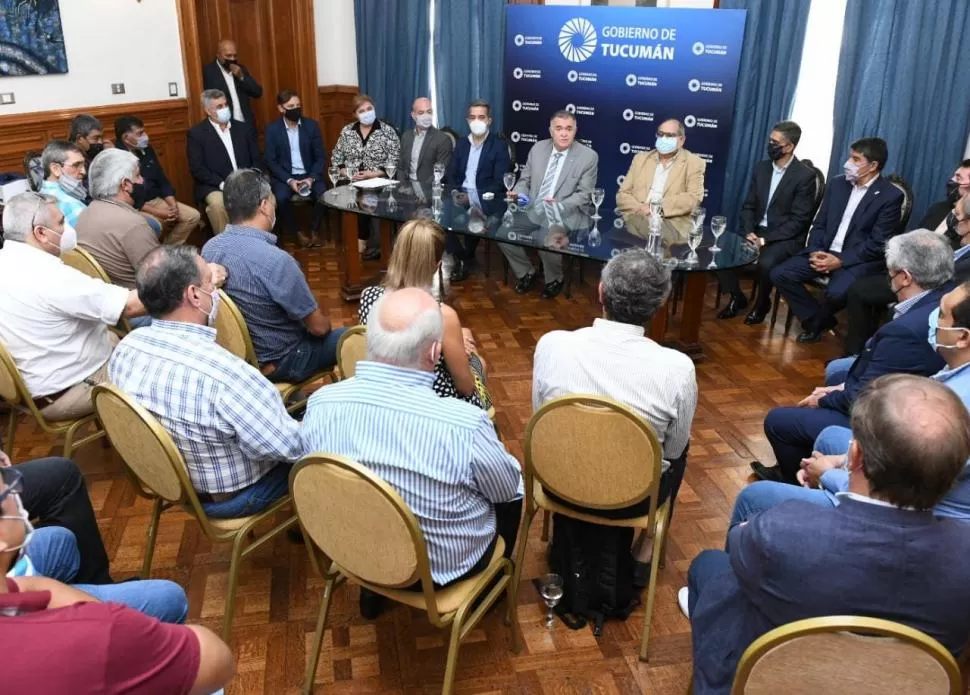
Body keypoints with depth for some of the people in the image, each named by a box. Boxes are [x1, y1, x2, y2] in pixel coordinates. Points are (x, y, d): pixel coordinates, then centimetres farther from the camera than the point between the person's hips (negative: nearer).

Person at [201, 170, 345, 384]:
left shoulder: (208, 248, -9)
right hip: (278, 362, -7)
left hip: (234, 351, 7)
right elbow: (319, 326, -21)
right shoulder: (276, 261, -32)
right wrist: (323, 322, 3)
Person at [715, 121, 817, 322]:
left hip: (785, 238, -6)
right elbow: (748, 206, 10)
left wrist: (765, 239, -21)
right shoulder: (761, 167, 7)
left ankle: (762, 303, -3)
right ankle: (737, 297, 3)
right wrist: (749, 232, -9)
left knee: (765, 262, -35)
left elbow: (799, 220, -15)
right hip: (757, 231, 6)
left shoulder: (806, 175, -11)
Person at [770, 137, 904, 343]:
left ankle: (818, 320, 3)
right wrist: (815, 251, -10)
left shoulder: (891, 196, -7)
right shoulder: (837, 184, 10)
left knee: (836, 292, -34)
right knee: (780, 274, -15)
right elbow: (819, 224, 10)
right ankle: (816, 319, 2)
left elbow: (878, 244, -12)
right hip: (825, 252, 6)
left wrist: (840, 261, -21)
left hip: (858, 260, -5)